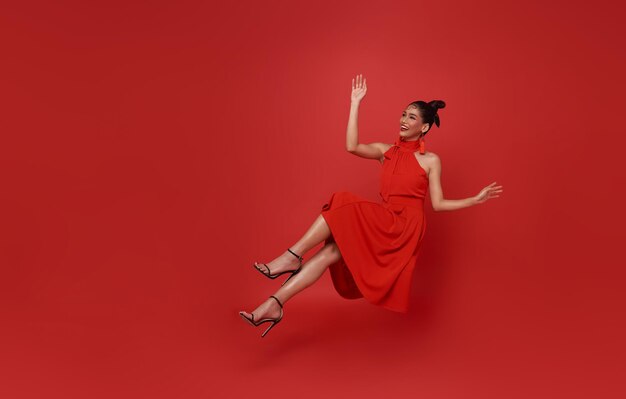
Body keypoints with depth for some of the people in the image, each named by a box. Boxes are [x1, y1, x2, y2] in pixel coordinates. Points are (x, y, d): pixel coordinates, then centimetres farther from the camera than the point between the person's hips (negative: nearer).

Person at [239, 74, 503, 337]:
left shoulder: (431, 161, 5)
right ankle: (274, 304, -28)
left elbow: (438, 204, 3)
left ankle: (292, 257, -22)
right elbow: (352, 147, -5)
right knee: (335, 248, -20)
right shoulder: (385, 151, 14)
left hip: (405, 227, -4)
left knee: (344, 207, -24)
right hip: (382, 224, 4)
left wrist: (476, 199, -7)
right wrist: (355, 103, -1)